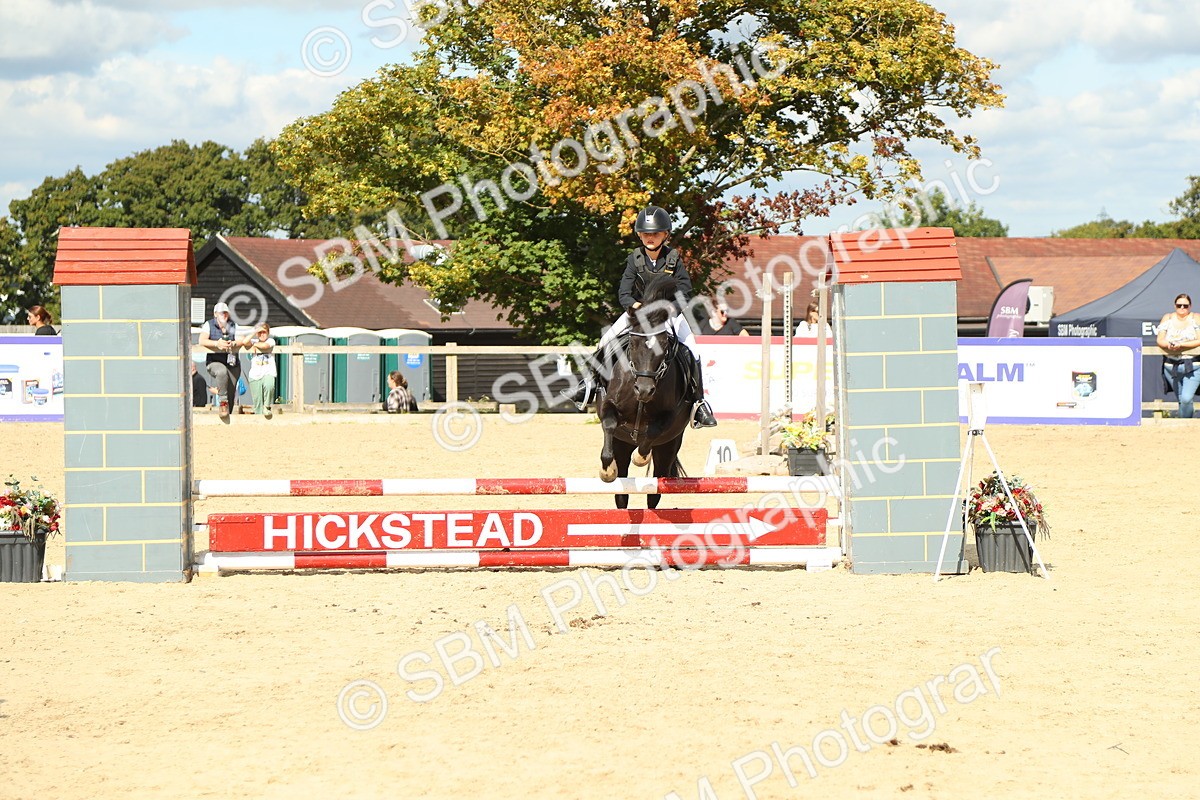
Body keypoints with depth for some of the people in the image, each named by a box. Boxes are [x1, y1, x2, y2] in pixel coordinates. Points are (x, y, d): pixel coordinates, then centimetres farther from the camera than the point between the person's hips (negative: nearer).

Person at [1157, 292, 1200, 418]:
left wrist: (1180, 345, -20)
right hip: (1171, 366, 4)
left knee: (1186, 399, -19)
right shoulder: (1168, 318, 9)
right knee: (1181, 400, 11)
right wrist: (1169, 345, -20)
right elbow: (1160, 340, 2)